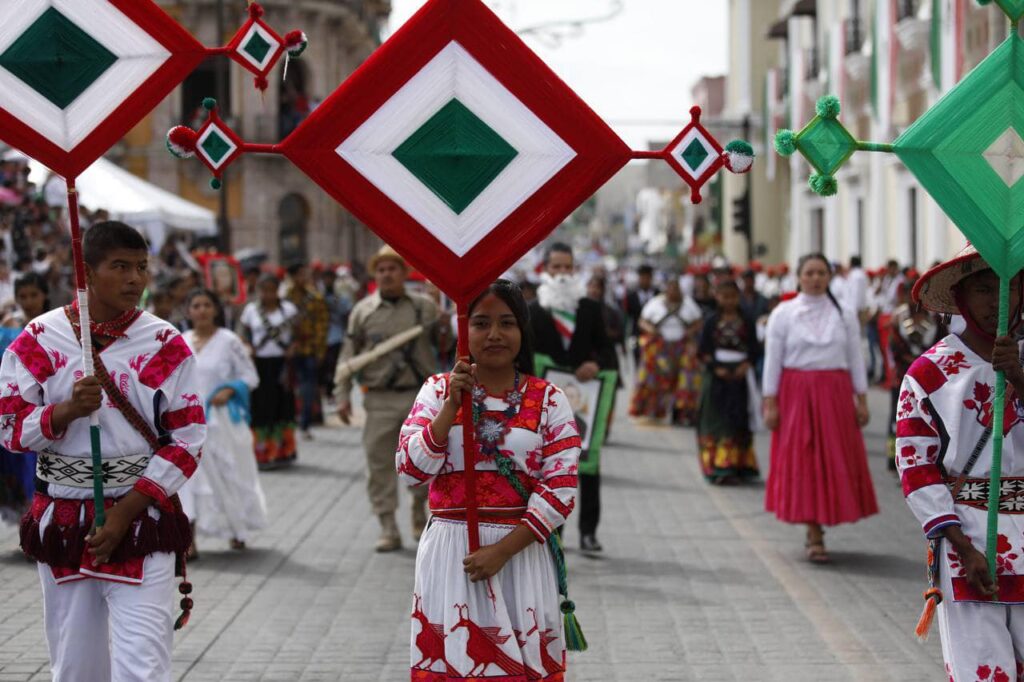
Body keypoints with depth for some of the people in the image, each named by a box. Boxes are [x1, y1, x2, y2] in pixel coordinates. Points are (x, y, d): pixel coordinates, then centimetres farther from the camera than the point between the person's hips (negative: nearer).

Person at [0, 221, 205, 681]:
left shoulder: (166, 345, -2)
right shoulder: (40, 339, 1)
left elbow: (187, 440, -3)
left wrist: (125, 515, -10)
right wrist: (65, 411, -19)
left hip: (141, 518, -2)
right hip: (61, 519, 2)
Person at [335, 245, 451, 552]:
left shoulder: (425, 306, 5)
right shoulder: (363, 311, 4)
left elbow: (443, 345, 12)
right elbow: (348, 355, 5)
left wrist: (444, 331, -11)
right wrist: (343, 395, 0)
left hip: (421, 397, 1)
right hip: (381, 400, 0)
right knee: (380, 463, -2)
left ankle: (420, 515, 29)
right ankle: (388, 529, 5)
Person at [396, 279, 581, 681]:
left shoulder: (548, 400, 1)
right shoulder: (438, 390, 4)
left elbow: (560, 489, -6)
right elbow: (411, 471, -6)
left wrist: (503, 551, -14)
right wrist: (452, 404, -15)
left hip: (521, 554, 0)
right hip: (450, 554, 0)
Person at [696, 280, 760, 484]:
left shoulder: (746, 323, 6)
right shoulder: (712, 322, 4)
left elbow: (755, 349, 3)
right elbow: (702, 351, 1)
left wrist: (747, 365, -15)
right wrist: (716, 368, -13)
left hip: (739, 376, 1)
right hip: (717, 376, -1)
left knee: (738, 420, 2)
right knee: (716, 420, -2)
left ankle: (737, 467, 6)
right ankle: (716, 467, -1)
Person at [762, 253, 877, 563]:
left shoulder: (844, 315, 8)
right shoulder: (783, 314, 2)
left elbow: (856, 359, 8)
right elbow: (772, 360, 1)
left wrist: (861, 399, 2)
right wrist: (770, 402, -5)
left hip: (835, 394, 2)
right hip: (796, 394, -2)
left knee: (836, 461, 0)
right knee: (802, 461, -3)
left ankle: (816, 530, 15)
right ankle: (815, 536, 2)